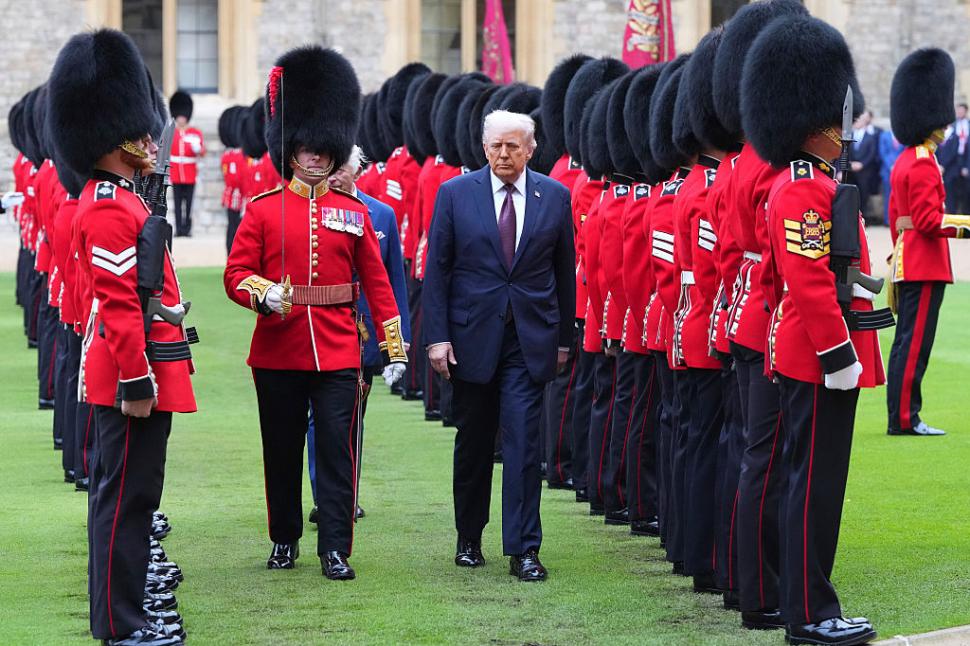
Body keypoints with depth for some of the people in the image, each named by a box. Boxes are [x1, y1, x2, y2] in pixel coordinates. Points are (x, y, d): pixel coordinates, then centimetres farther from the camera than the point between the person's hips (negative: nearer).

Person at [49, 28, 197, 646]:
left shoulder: (119, 199, 15)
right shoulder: (111, 209, -18)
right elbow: (119, 304, -22)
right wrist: (136, 383, -24)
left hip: (138, 371, 11)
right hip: (138, 373, -10)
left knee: (127, 494, 17)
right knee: (128, 495, -6)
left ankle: (127, 588, 26)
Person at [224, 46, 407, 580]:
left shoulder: (354, 213, 6)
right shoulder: (263, 209, 1)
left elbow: (376, 283, 7)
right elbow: (236, 273, -1)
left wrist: (394, 349, 3)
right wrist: (264, 294, -23)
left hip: (337, 352, 0)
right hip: (278, 351, 0)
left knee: (336, 450, -4)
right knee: (281, 451, 10)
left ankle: (335, 550, 0)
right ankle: (284, 540, 25)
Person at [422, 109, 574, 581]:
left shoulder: (555, 197, 2)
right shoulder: (455, 193, -1)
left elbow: (564, 271, 8)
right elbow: (437, 270, -1)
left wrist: (564, 337, 8)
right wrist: (437, 336, -7)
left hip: (531, 339, 0)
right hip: (471, 336, 0)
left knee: (524, 442, -7)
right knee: (473, 443, 11)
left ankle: (523, 550, -5)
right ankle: (469, 539, 26)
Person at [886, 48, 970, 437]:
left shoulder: (904, 161, 14)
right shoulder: (924, 165, -16)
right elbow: (928, 220, -21)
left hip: (907, 261, 10)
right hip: (926, 266, -10)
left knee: (907, 341, 11)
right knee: (915, 343, -7)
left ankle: (901, 416, 14)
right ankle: (905, 419, -6)